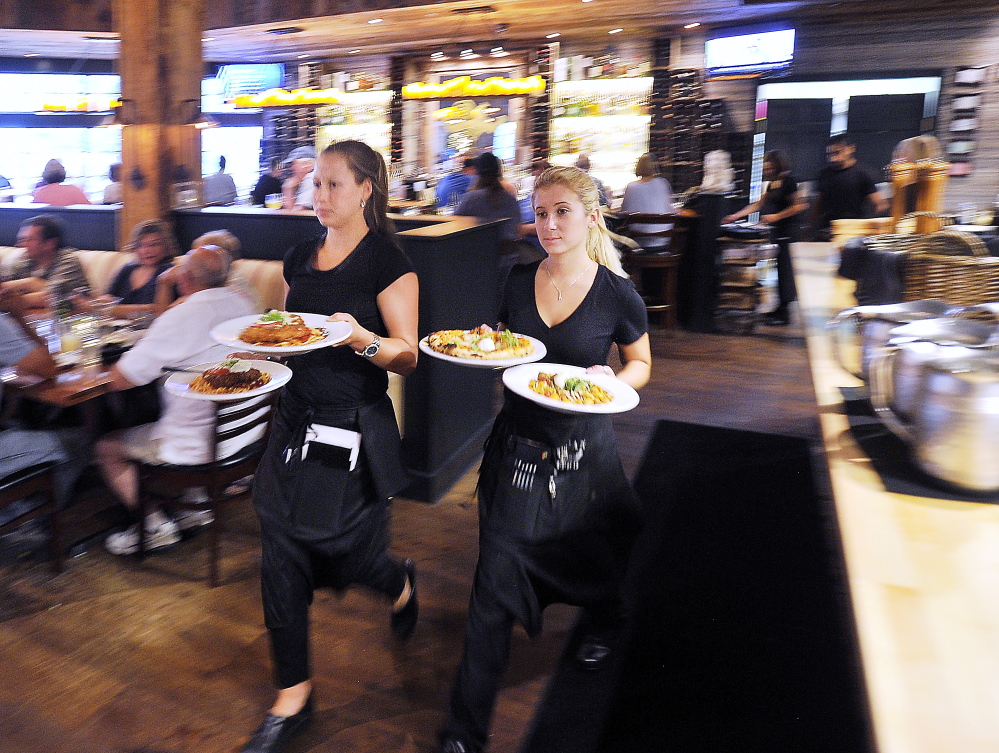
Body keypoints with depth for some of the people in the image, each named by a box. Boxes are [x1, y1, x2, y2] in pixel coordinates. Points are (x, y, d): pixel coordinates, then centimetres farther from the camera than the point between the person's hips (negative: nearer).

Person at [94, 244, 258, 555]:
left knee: (107, 446, 15)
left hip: (198, 447, -8)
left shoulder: (182, 317, -22)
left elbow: (120, 379, -17)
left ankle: (155, 523, 13)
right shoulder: (241, 305, 1)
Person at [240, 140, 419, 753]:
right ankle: (293, 700, 23)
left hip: (356, 430, -6)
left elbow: (408, 357, -11)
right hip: (298, 420, 6)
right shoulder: (301, 258, 10)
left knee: (348, 551, 5)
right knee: (283, 559, 6)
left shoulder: (387, 262, -10)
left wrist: (363, 339, -29)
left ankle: (403, 587, 44)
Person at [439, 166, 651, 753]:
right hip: (518, 446, 2)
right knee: (496, 581, 0)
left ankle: (605, 623, 61)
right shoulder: (519, 281, -1)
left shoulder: (618, 295, -10)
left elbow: (642, 365, 4)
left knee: (589, 557, 22)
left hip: (582, 451, -1)